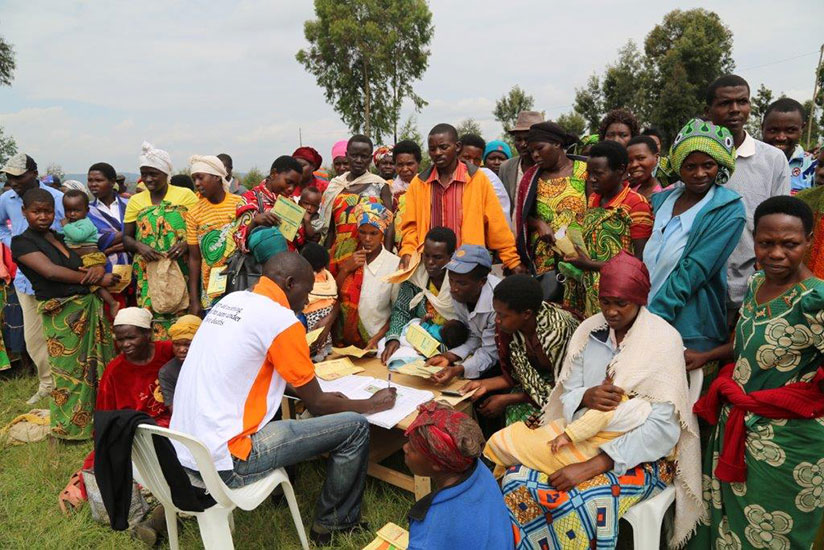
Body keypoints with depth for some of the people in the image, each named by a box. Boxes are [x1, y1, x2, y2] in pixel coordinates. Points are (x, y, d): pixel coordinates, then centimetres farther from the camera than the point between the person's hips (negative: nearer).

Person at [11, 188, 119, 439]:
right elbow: (51, 271, -16)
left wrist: (98, 268, -11)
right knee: (70, 369, 2)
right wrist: (97, 279, -14)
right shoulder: (22, 242, -3)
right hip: (61, 313, -6)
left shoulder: (62, 237, 15)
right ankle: (71, 427, 17)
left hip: (90, 305, 6)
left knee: (98, 363, 12)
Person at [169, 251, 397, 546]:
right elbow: (317, 405, -6)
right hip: (223, 461, -9)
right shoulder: (281, 319, -14)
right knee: (355, 428, -2)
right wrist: (373, 404, 10)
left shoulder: (230, 300, 10)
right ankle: (334, 523, 21)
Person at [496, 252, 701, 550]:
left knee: (575, 503, -29)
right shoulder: (588, 331, 2)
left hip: (641, 454, -4)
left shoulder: (664, 340, -13)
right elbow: (566, 396, 5)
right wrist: (586, 397, -21)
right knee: (518, 481, -16)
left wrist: (592, 466, -26)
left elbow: (662, 426, -19)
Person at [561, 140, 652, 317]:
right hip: (583, 291, 6)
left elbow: (639, 261, -15)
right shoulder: (593, 199, 9)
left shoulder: (636, 205, -13)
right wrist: (573, 260, -1)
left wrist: (590, 264, -15)